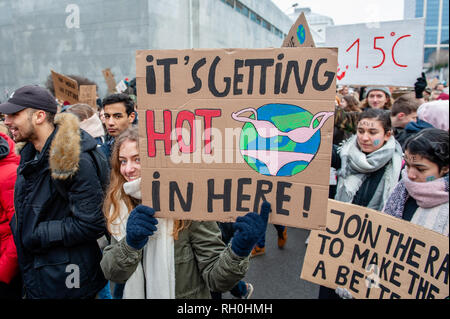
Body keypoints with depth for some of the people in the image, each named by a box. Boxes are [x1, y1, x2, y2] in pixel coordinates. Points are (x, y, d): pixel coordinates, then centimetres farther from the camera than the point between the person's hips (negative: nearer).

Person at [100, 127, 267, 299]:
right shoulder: (119, 205, -10)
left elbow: (214, 278, -22)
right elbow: (111, 273, -12)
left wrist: (238, 251, -41)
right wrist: (130, 244, -31)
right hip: (136, 293, 4)